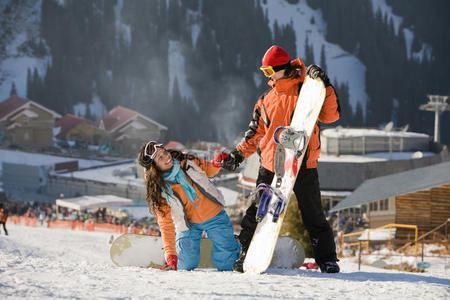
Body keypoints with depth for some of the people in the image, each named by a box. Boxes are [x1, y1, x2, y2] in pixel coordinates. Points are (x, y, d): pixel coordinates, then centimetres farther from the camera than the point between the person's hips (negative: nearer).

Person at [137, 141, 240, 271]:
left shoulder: (188, 163, -14)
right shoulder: (159, 191, -18)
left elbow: (208, 170, 7)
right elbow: (166, 223, -15)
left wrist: (216, 164, -17)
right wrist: (170, 255, -22)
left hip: (214, 215, 1)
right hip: (189, 225, -1)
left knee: (226, 266, 2)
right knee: (185, 267, -9)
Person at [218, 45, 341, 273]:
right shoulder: (266, 100, 15)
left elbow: (330, 115, -11)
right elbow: (256, 133, 22)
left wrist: (325, 88, -19)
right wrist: (238, 155, 14)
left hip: (302, 166, -4)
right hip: (271, 166, 4)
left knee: (313, 216, 0)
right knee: (257, 213, 4)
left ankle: (327, 259, 7)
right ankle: (246, 255, 13)